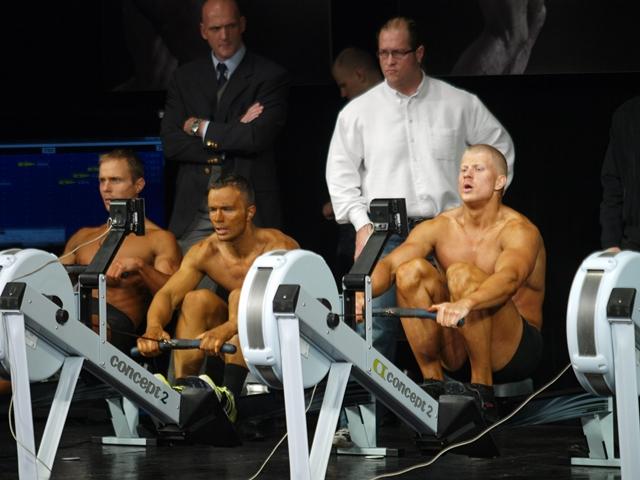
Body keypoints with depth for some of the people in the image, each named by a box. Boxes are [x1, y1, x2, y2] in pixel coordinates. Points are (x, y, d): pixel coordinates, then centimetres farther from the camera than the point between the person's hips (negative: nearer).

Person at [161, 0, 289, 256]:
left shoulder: (270, 76, 1)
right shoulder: (185, 77, 13)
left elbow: (259, 137, -12)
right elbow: (170, 144, 3)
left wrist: (202, 128, -3)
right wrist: (232, 134, -7)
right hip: (194, 213, 3)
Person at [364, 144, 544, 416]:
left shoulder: (518, 230, -14)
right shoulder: (440, 228, 1)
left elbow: (509, 278, -36)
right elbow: (389, 264, -13)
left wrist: (464, 304, -57)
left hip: (515, 351, -5)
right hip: (458, 351, 5)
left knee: (461, 274, -29)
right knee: (411, 270, -17)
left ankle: (481, 386, -21)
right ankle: (433, 382, -11)